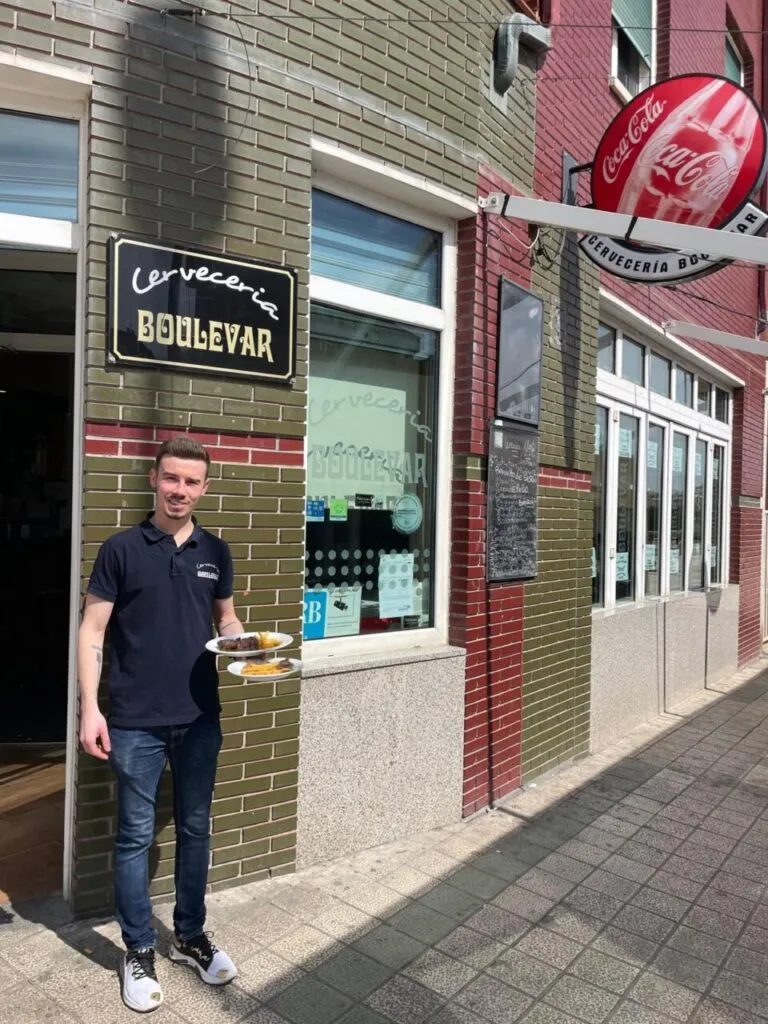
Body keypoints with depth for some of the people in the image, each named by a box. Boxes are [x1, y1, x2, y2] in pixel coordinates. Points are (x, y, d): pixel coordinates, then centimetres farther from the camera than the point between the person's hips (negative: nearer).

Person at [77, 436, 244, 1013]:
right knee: (136, 836, 10)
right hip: (136, 722, -3)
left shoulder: (215, 552, 4)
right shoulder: (121, 550, -6)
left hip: (201, 718, 3)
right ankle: (139, 952, 29)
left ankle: (190, 936, 36)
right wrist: (90, 708, -12)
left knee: (195, 829, 16)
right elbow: (93, 631, -5)